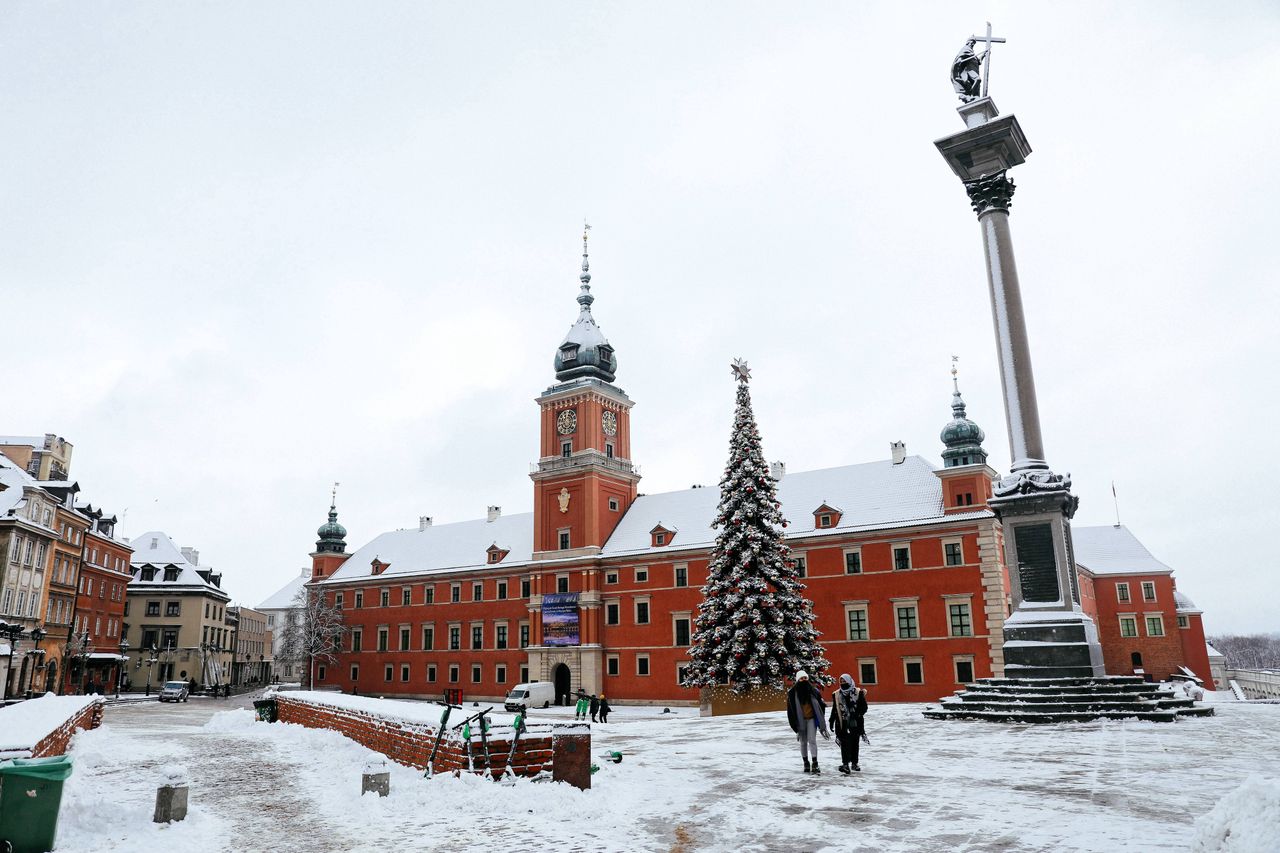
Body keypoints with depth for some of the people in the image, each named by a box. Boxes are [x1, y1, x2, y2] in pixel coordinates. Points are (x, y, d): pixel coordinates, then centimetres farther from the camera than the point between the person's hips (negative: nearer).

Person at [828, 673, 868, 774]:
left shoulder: (858, 693, 0)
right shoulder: (836, 695, 6)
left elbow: (864, 708, 0)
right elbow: (834, 710, 13)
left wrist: (858, 713, -17)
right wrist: (832, 721, 9)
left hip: (855, 723, 0)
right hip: (842, 724, 0)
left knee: (854, 744, 10)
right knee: (845, 744, -10)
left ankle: (854, 763, 24)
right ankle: (845, 764, -14)